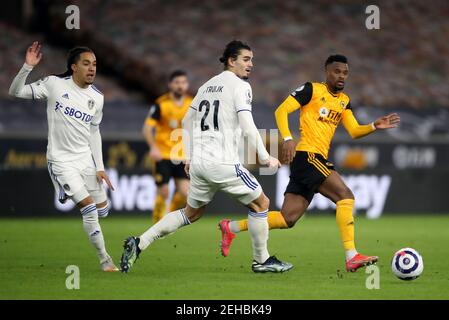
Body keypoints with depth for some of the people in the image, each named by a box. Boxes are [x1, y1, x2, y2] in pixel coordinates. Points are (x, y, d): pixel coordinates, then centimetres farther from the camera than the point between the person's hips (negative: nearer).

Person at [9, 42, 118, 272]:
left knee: (102, 210, 8)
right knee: (89, 207, -15)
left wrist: (100, 167, 7)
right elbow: (16, 92, -8)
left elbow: (94, 132, 12)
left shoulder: (97, 97, 2)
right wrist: (28, 67, -24)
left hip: (86, 158, 5)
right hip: (61, 160, -5)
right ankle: (105, 260, -3)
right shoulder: (54, 84, -11)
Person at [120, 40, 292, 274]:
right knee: (260, 203, 8)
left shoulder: (207, 85, 17)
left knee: (192, 213, 20)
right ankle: (261, 261, 12)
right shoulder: (240, 86, -6)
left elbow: (187, 122, 23)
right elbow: (248, 127, -15)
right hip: (223, 163, -7)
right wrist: (265, 158, -7)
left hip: (199, 162, 7)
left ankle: (139, 243, 10)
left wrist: (188, 157, 27)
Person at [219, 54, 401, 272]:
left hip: (318, 160, 8)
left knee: (287, 219, 7)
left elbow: (354, 131, 16)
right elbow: (281, 110, -8)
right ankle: (351, 257, -25)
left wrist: (375, 126, -2)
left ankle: (231, 227, 20)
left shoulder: (344, 101, 20)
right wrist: (287, 138, -21)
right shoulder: (312, 90, -2)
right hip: (307, 156, -8)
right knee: (345, 195, -21)